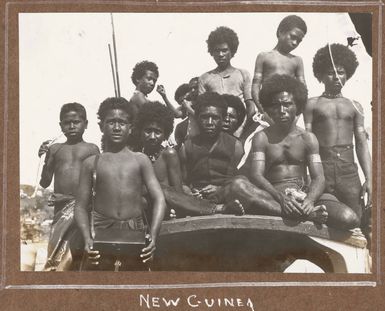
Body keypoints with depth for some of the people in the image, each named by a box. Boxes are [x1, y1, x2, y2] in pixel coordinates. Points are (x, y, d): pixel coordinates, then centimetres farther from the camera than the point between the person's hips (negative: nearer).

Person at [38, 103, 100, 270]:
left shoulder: (91, 149, 6)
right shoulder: (54, 149, 13)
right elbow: (45, 183, 12)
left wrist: (72, 197, -10)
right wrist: (44, 160, -4)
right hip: (61, 207, 2)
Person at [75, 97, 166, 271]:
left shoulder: (140, 160, 10)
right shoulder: (91, 163, 9)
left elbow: (159, 199, 3)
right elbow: (81, 206, 5)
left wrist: (153, 235, -13)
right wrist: (87, 239, -12)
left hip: (135, 231, 0)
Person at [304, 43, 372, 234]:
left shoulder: (354, 106, 18)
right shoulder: (313, 104, 11)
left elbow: (362, 144, 13)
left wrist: (369, 179, 2)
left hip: (349, 171, 2)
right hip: (322, 170, -2)